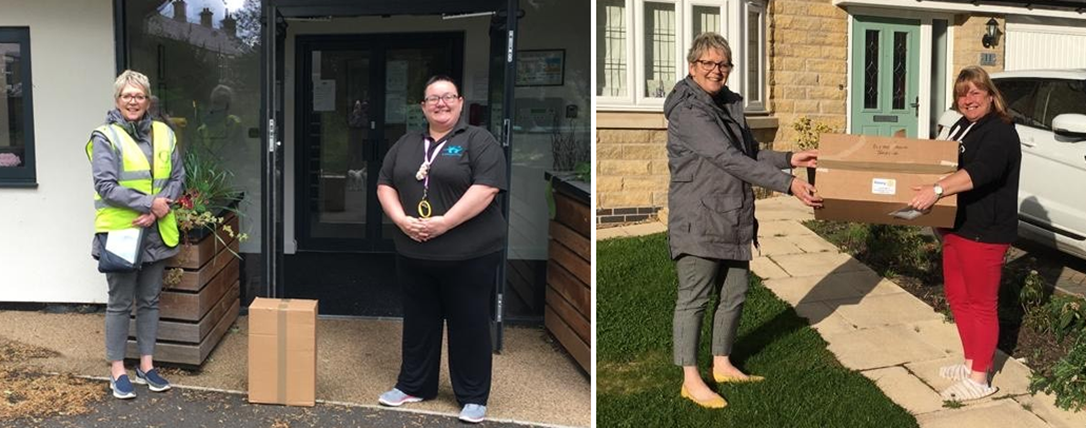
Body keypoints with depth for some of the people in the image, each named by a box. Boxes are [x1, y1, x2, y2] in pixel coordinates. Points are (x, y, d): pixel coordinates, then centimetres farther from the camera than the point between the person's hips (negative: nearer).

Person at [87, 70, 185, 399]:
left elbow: (177, 177, 6)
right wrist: (150, 203, -18)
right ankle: (117, 371, 14)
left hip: (156, 232, 5)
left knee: (150, 300, 12)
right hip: (119, 232, -4)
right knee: (120, 302, 3)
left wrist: (159, 209, -10)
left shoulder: (164, 134, 8)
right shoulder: (105, 137, -6)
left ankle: (146, 365, 23)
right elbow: (106, 186, -13)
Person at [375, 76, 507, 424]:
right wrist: (402, 220, -8)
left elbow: (485, 188, -17)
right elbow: (385, 185, 10)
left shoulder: (479, 141, -6)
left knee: (468, 325, 4)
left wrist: (444, 223, -21)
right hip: (414, 253, 5)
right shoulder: (406, 144, 12)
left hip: (469, 253, -5)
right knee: (418, 322, 14)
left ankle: (473, 396, 15)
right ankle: (413, 386, 27)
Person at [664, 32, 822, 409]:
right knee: (694, 298, 0)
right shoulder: (687, 109, -16)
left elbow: (750, 154, 22)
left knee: (734, 294, 15)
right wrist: (787, 184, -27)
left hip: (734, 220, 9)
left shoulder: (730, 105, 13)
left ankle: (722, 364, 32)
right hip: (698, 221, -9)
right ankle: (690, 379, 10)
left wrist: (790, 159, 6)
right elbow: (728, 159, -24)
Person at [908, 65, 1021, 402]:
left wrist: (937, 190, -45)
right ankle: (972, 362, 32)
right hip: (956, 226, 10)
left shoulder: (1000, 132, -16)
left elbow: (979, 171, -34)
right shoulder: (961, 128, 14)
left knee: (982, 304, 0)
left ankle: (979, 380, 10)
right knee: (957, 297, 18)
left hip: (984, 232, -10)